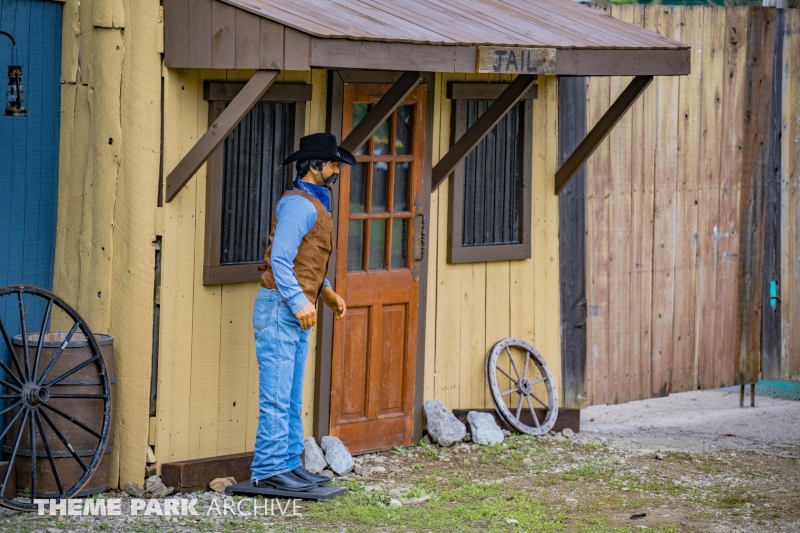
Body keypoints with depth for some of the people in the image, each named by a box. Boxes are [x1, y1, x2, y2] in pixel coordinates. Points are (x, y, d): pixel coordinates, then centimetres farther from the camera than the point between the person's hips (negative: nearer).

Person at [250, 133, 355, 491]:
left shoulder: (314, 204, 20)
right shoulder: (298, 203, -12)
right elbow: (280, 258, -19)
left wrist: (328, 294, 16)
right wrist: (299, 301, -23)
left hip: (297, 313, 10)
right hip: (280, 310, -10)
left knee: (291, 398, 12)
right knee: (277, 395, -9)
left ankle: (288, 463, 17)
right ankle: (268, 469, -8)